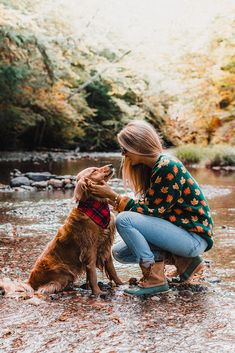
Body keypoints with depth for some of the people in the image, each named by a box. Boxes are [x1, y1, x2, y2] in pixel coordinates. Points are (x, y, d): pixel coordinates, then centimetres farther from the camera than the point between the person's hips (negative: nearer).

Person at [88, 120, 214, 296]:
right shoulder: (151, 168, 7)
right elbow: (146, 206, 7)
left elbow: (152, 211, -20)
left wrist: (113, 196, -15)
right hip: (175, 228, 10)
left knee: (124, 220, -20)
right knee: (120, 252, 9)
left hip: (194, 236, -10)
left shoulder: (167, 167, -21)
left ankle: (155, 278, -11)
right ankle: (183, 260, 7)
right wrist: (110, 197, 0)